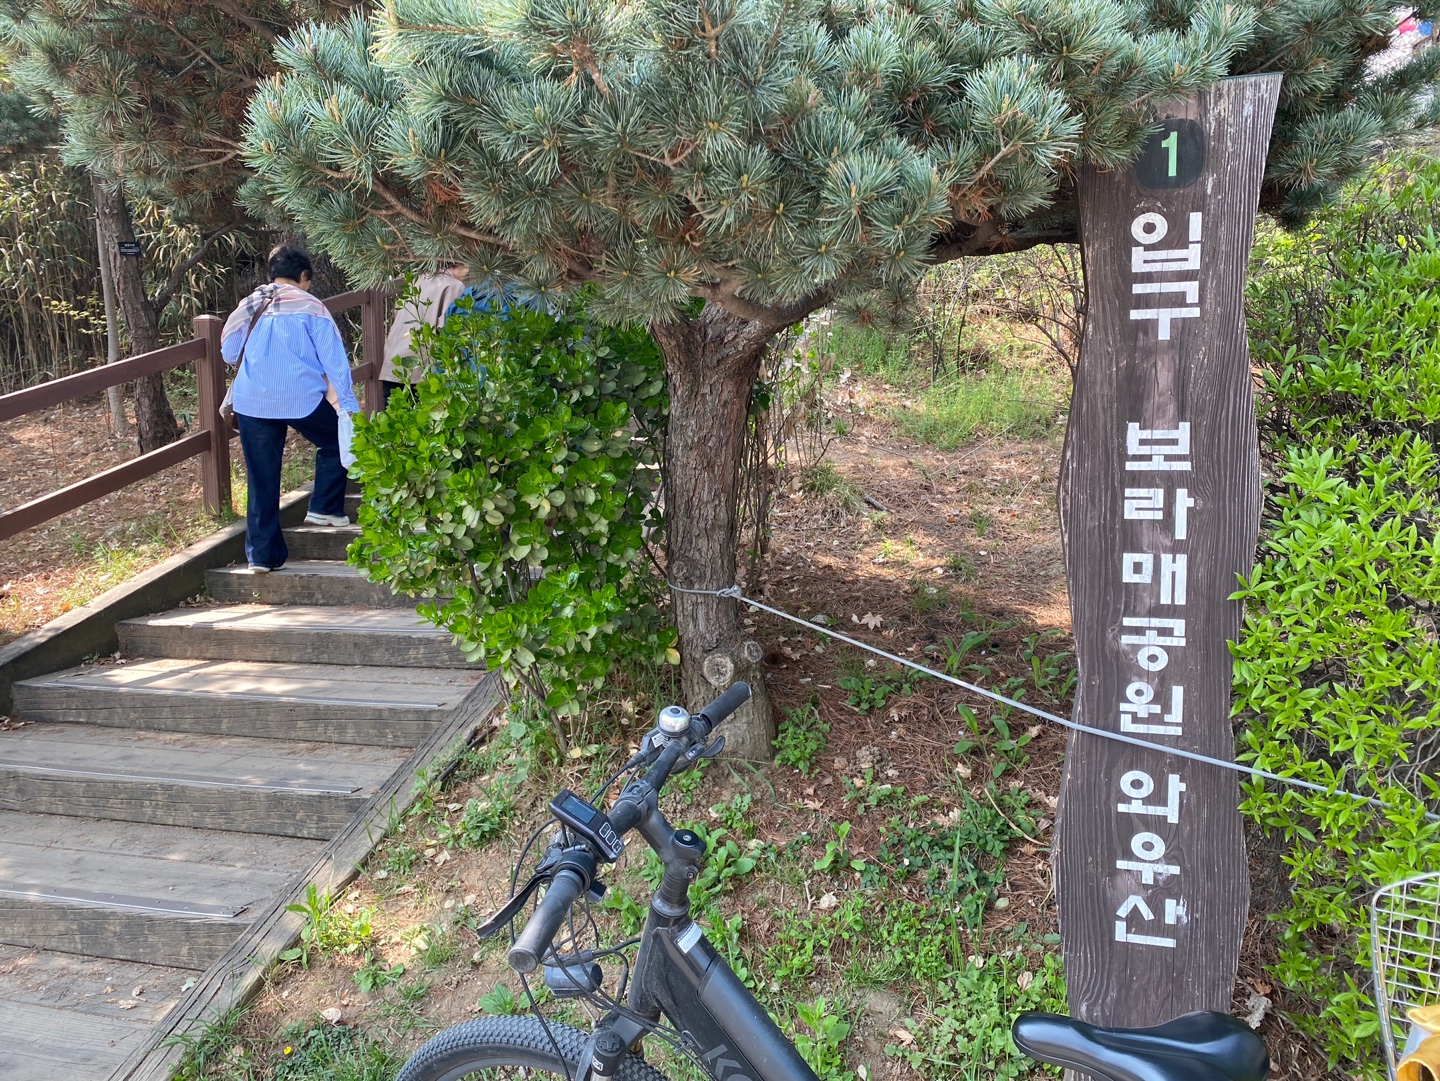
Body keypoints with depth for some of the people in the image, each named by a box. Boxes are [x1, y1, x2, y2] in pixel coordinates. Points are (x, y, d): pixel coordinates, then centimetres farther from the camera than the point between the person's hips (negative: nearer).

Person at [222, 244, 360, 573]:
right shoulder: (309, 306, 0)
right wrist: (349, 405, -3)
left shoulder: (249, 306, 10)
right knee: (335, 444, 23)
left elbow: (228, 353, 17)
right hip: (302, 398, -3)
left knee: (262, 480, 8)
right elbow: (333, 359, -3)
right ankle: (324, 509, 17)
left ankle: (262, 555, 10)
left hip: (251, 401, 4)